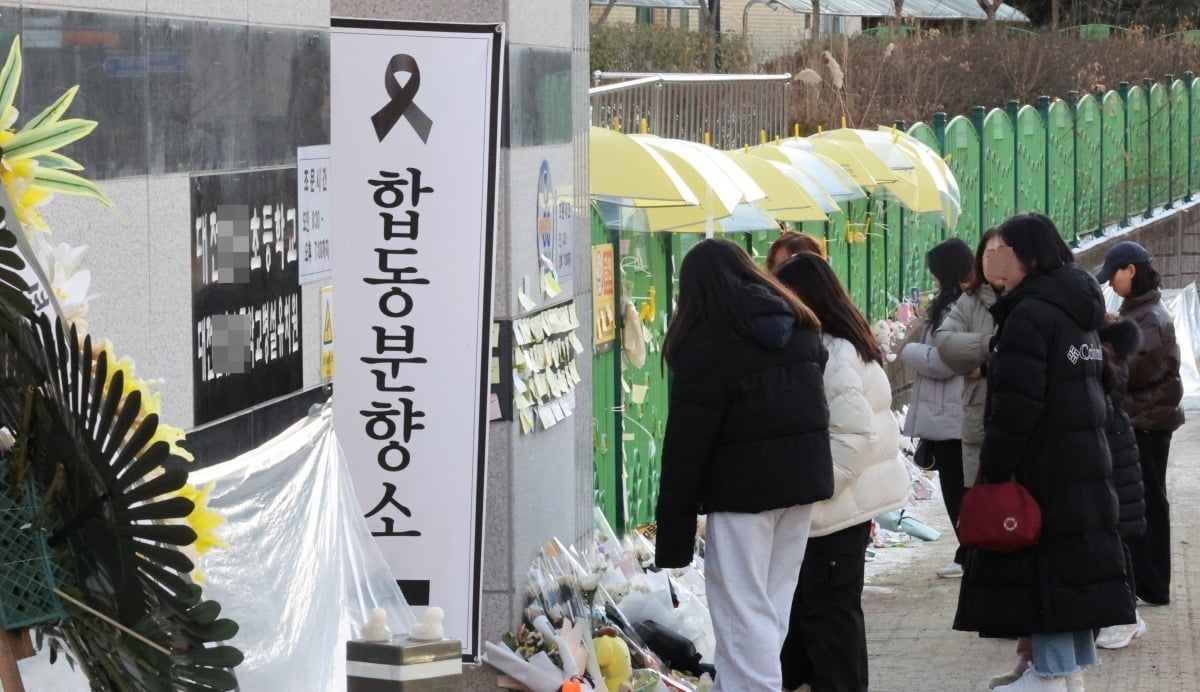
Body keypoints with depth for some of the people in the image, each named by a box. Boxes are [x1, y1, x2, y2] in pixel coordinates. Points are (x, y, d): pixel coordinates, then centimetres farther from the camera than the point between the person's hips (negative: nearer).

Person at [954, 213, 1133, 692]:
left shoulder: (1030, 314, -17)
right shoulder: (1079, 310, 13)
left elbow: (1016, 405, -22)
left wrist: (993, 469, -17)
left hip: (1043, 464, -9)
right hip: (1084, 458, 9)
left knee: (1039, 562, -5)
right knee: (1077, 556, 11)